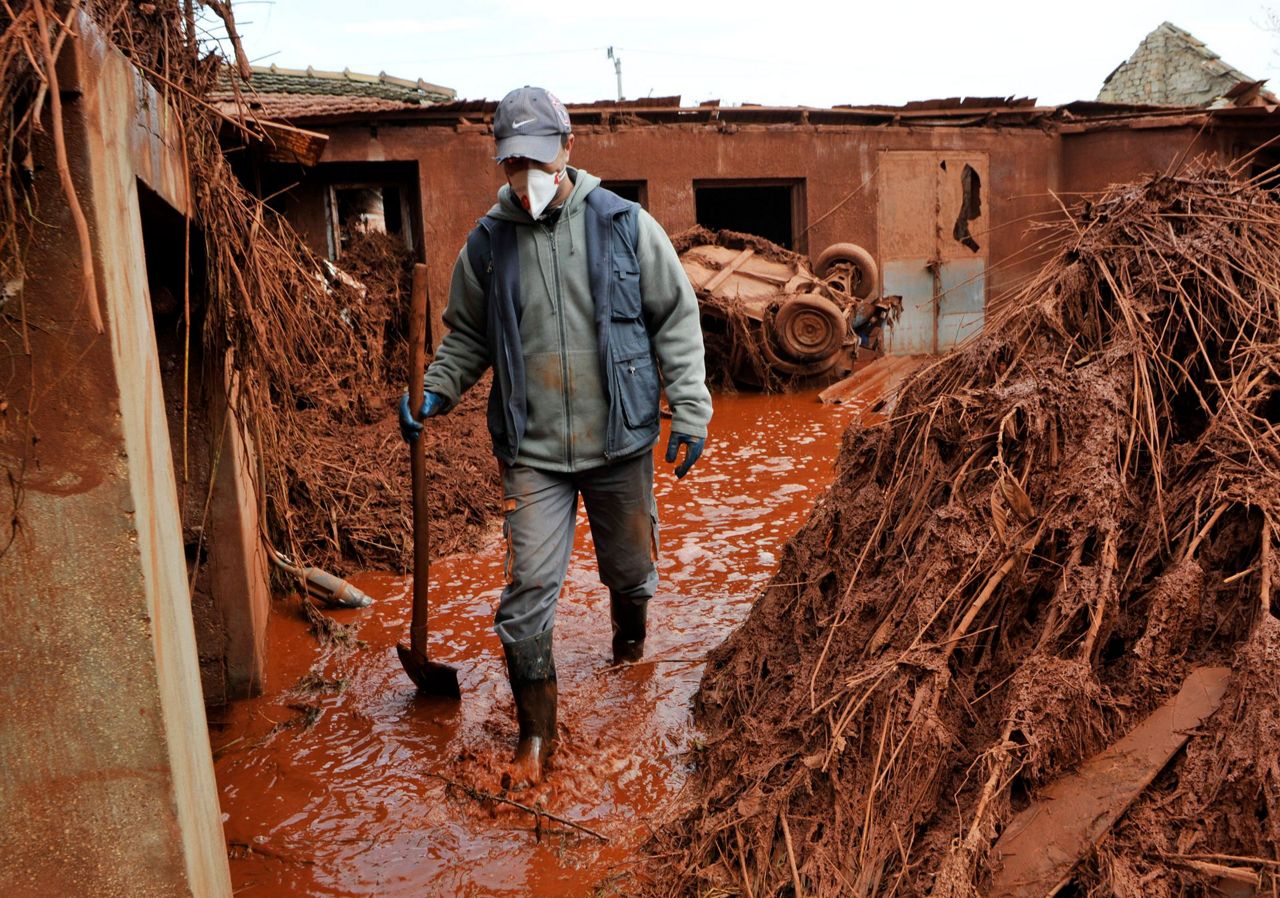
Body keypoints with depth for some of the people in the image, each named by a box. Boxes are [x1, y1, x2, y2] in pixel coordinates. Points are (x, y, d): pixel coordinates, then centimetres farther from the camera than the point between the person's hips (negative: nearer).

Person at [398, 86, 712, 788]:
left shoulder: (625, 225, -4)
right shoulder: (489, 241, 0)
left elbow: (676, 320, 1)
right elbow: (467, 337, 12)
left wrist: (689, 410, -3)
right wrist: (434, 393, -5)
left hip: (620, 440, 0)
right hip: (532, 448, 0)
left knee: (631, 567, 18)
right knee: (529, 589, -4)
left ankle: (629, 640, 53)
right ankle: (535, 732, 14)